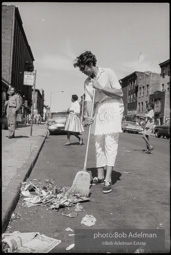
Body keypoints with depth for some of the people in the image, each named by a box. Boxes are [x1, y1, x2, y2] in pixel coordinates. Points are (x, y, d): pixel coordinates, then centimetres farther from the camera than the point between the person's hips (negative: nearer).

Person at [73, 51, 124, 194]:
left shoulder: (108, 73, -7)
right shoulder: (87, 82, 9)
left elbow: (120, 93, -9)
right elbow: (90, 101, 4)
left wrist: (101, 87, -17)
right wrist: (90, 116, -13)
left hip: (113, 108, -6)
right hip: (99, 111, 6)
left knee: (110, 144, -11)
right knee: (99, 144, 7)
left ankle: (108, 180, -12)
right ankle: (100, 176, 18)